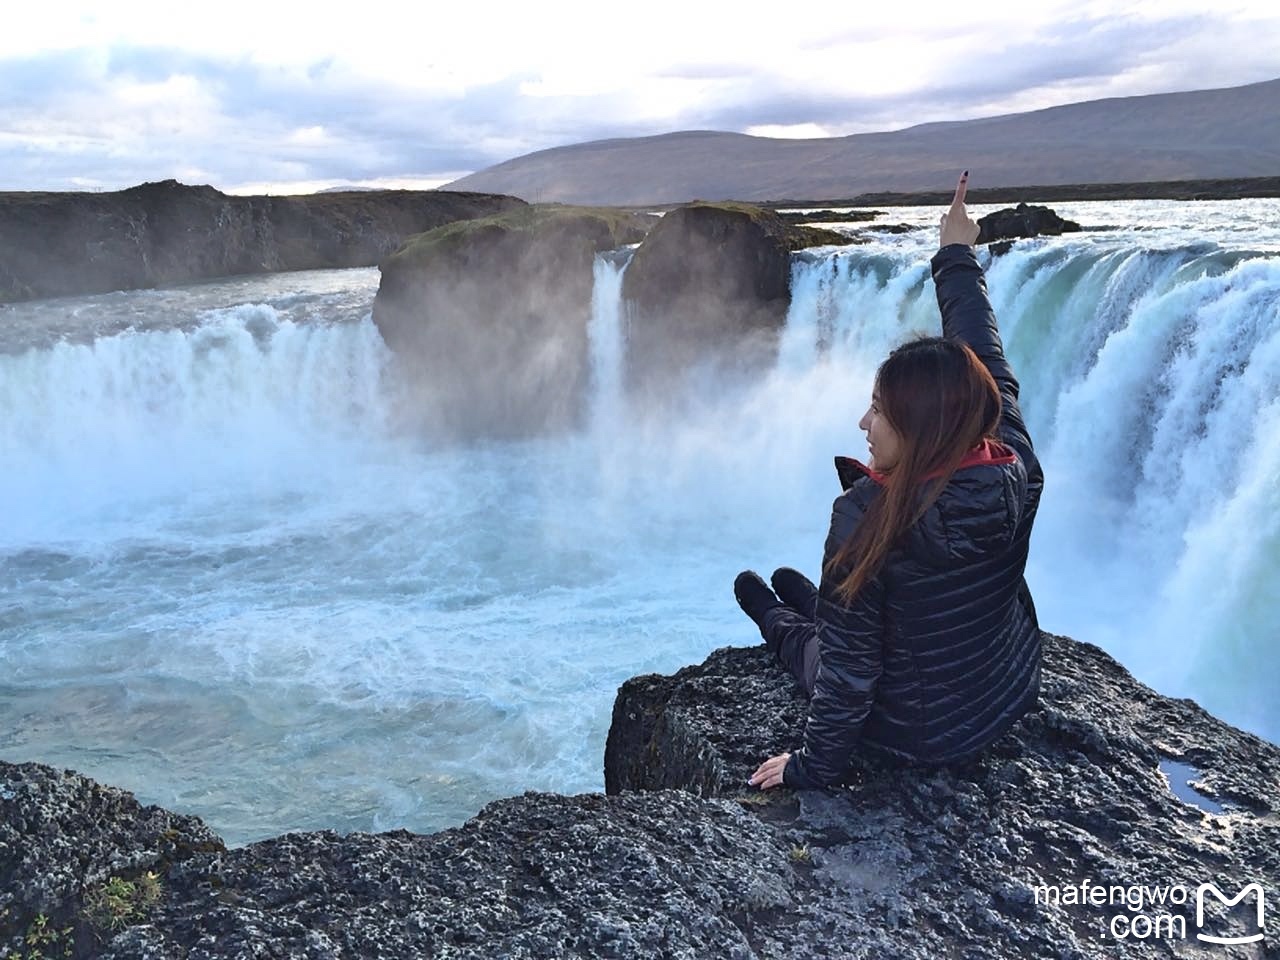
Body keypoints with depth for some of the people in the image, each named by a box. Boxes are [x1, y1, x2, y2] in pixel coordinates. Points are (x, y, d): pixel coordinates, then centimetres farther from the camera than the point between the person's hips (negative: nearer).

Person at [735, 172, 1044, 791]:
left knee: (802, 636, 26)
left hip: (918, 736, -5)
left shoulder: (867, 516, -34)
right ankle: (796, 599, 61)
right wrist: (957, 257, 10)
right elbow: (986, 358, -3)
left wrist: (810, 769, -10)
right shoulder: (1015, 471, -20)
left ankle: (774, 621, 59)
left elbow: (849, 667, -26)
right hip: (1010, 700, 5)